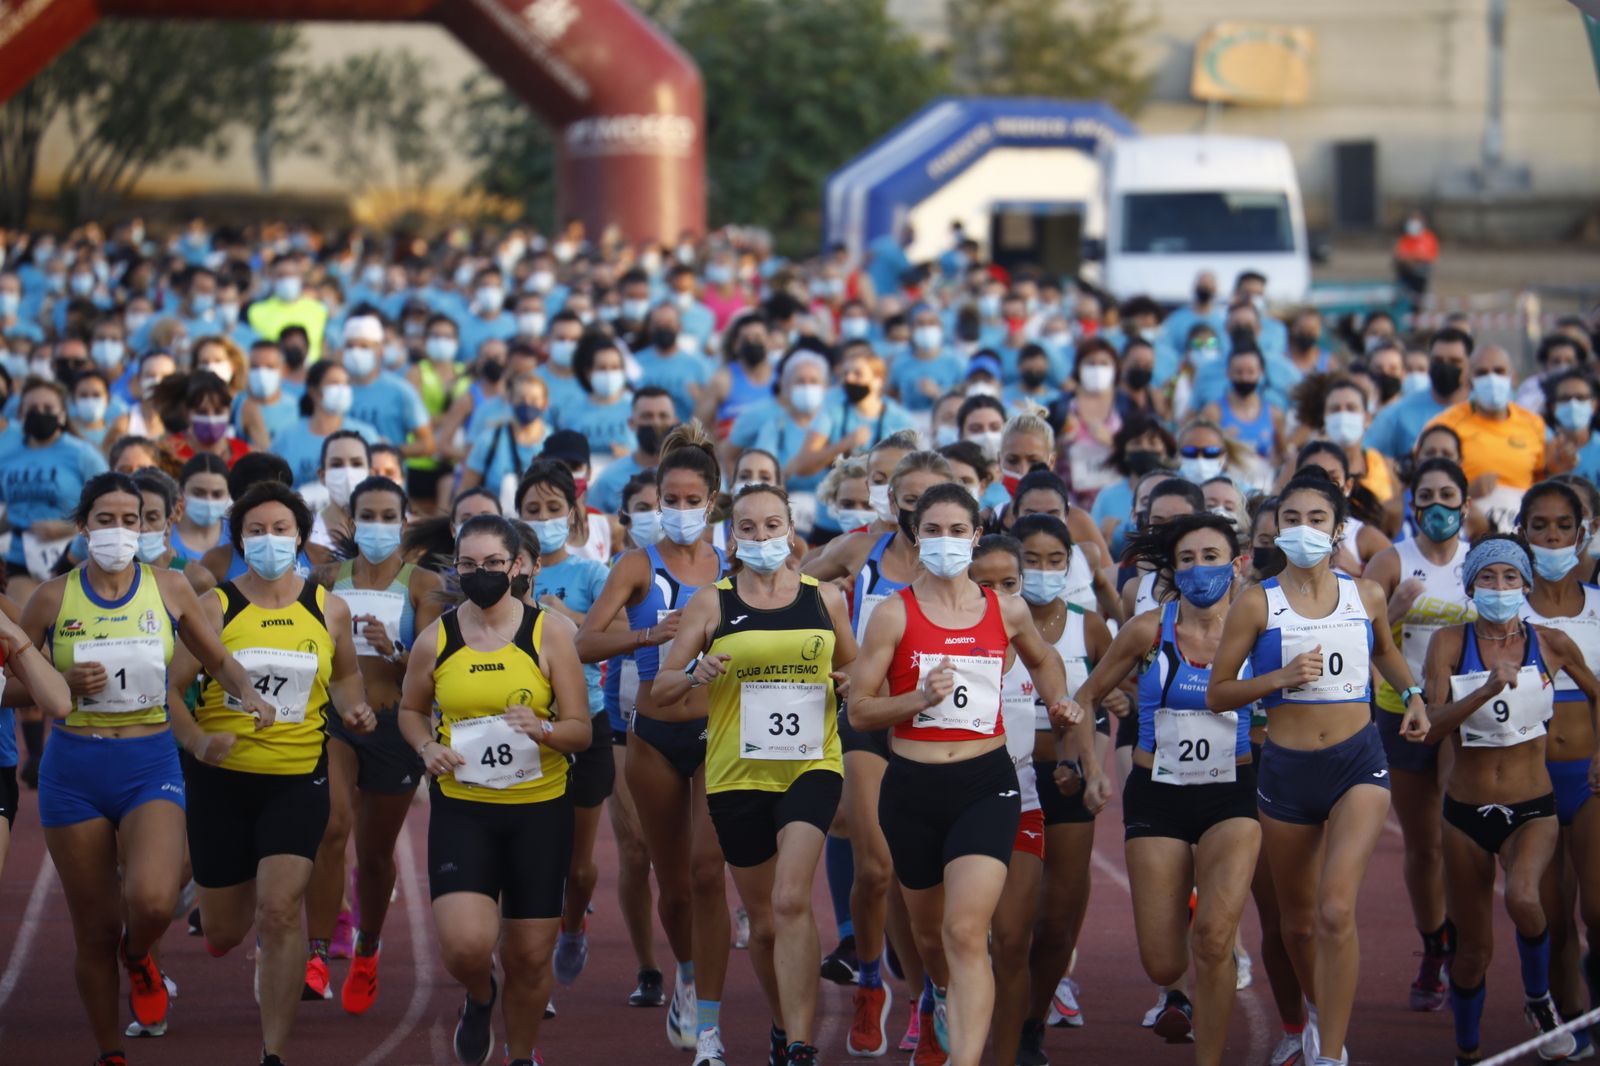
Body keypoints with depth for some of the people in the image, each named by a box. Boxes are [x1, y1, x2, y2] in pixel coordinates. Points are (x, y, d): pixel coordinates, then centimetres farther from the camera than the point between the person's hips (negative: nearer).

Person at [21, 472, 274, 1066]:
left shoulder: (170, 590, 3)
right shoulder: (53, 598, 0)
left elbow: (219, 661, 14)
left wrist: (248, 696, -5)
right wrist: (62, 683, -11)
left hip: (151, 765, 0)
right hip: (75, 771, 0)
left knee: (152, 902, -25)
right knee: (95, 933, 4)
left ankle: (138, 956, 13)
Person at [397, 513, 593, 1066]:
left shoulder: (549, 632, -4)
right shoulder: (435, 639, -1)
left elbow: (581, 731, -2)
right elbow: (411, 710, 17)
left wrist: (544, 730, -24)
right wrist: (427, 748, -4)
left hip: (539, 811, 0)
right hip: (461, 809, 0)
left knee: (529, 956, 7)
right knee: (466, 946, -18)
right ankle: (480, 996, 19)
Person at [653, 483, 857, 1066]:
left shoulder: (825, 599, 7)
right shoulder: (711, 604, 3)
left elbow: (851, 671, 22)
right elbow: (663, 688, 4)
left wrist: (847, 685, -1)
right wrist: (697, 673, -18)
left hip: (811, 765, -1)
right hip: (737, 773, 1)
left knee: (791, 900, -20)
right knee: (763, 919, 11)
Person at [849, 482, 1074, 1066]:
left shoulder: (1007, 612, 5)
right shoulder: (894, 614, -3)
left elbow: (1042, 658, 28)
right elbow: (859, 710, -4)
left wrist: (1057, 700, 8)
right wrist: (921, 697, -20)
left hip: (986, 783, -1)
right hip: (913, 787, 1)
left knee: (966, 932, -18)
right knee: (929, 927, 20)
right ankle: (941, 988, 55)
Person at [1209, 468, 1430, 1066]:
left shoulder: (1365, 596, 4)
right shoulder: (1257, 604, -3)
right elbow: (1217, 693, -2)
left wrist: (1412, 694, 10)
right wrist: (1282, 676, -16)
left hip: (1359, 763, 0)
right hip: (1286, 769, 1)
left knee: (1336, 911, -19)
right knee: (1298, 922, 13)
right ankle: (1320, 1013, 44)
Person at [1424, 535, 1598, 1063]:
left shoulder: (1552, 644, -2)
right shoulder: (1450, 643, -5)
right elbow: (1432, 726, -16)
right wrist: (1489, 688, -29)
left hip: (1532, 809, -1)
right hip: (1467, 811, 1)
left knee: (1523, 898, -31)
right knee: (1474, 948, 6)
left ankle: (1539, 999, -4)